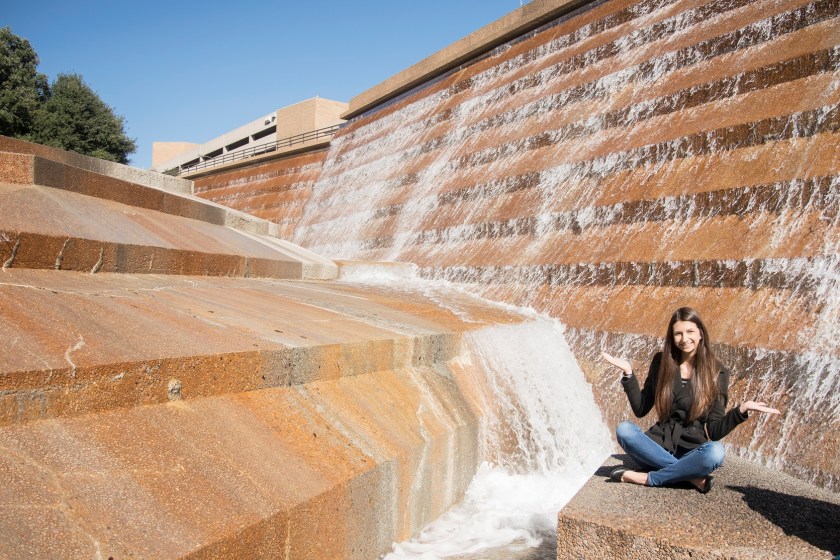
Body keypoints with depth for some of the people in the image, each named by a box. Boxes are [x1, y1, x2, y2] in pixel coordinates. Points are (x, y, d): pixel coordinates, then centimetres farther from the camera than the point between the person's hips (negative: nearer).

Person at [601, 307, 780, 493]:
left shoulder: (717, 373, -1)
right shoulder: (661, 362, 3)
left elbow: (714, 431, -3)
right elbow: (640, 410, 4)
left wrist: (741, 410, -19)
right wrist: (628, 373, -6)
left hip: (692, 450, -1)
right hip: (659, 444, 2)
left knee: (715, 452, -34)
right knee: (624, 429, -28)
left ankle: (648, 478, -20)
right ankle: (692, 476, -22)